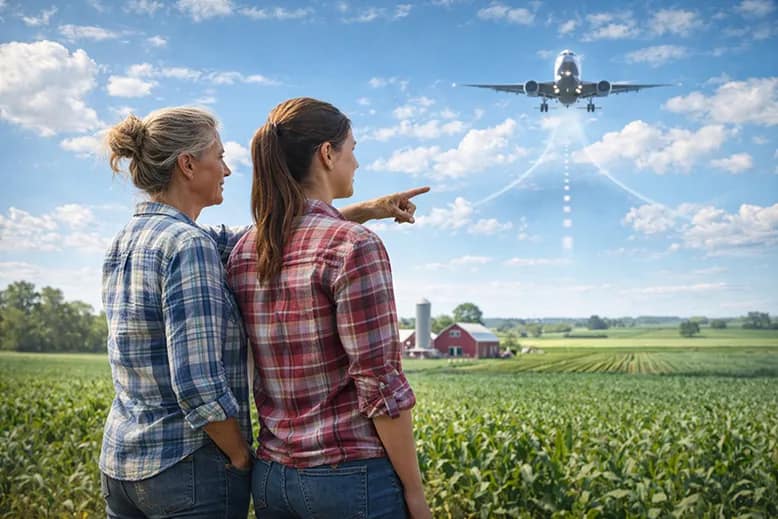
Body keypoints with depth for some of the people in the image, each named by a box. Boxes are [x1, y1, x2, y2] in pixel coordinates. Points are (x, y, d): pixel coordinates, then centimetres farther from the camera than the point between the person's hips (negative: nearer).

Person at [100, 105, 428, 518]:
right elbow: (198, 382, -25)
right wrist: (242, 459, -8)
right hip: (188, 468, -8)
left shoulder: (124, 243, 8)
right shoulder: (187, 244, -19)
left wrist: (364, 210, 5)